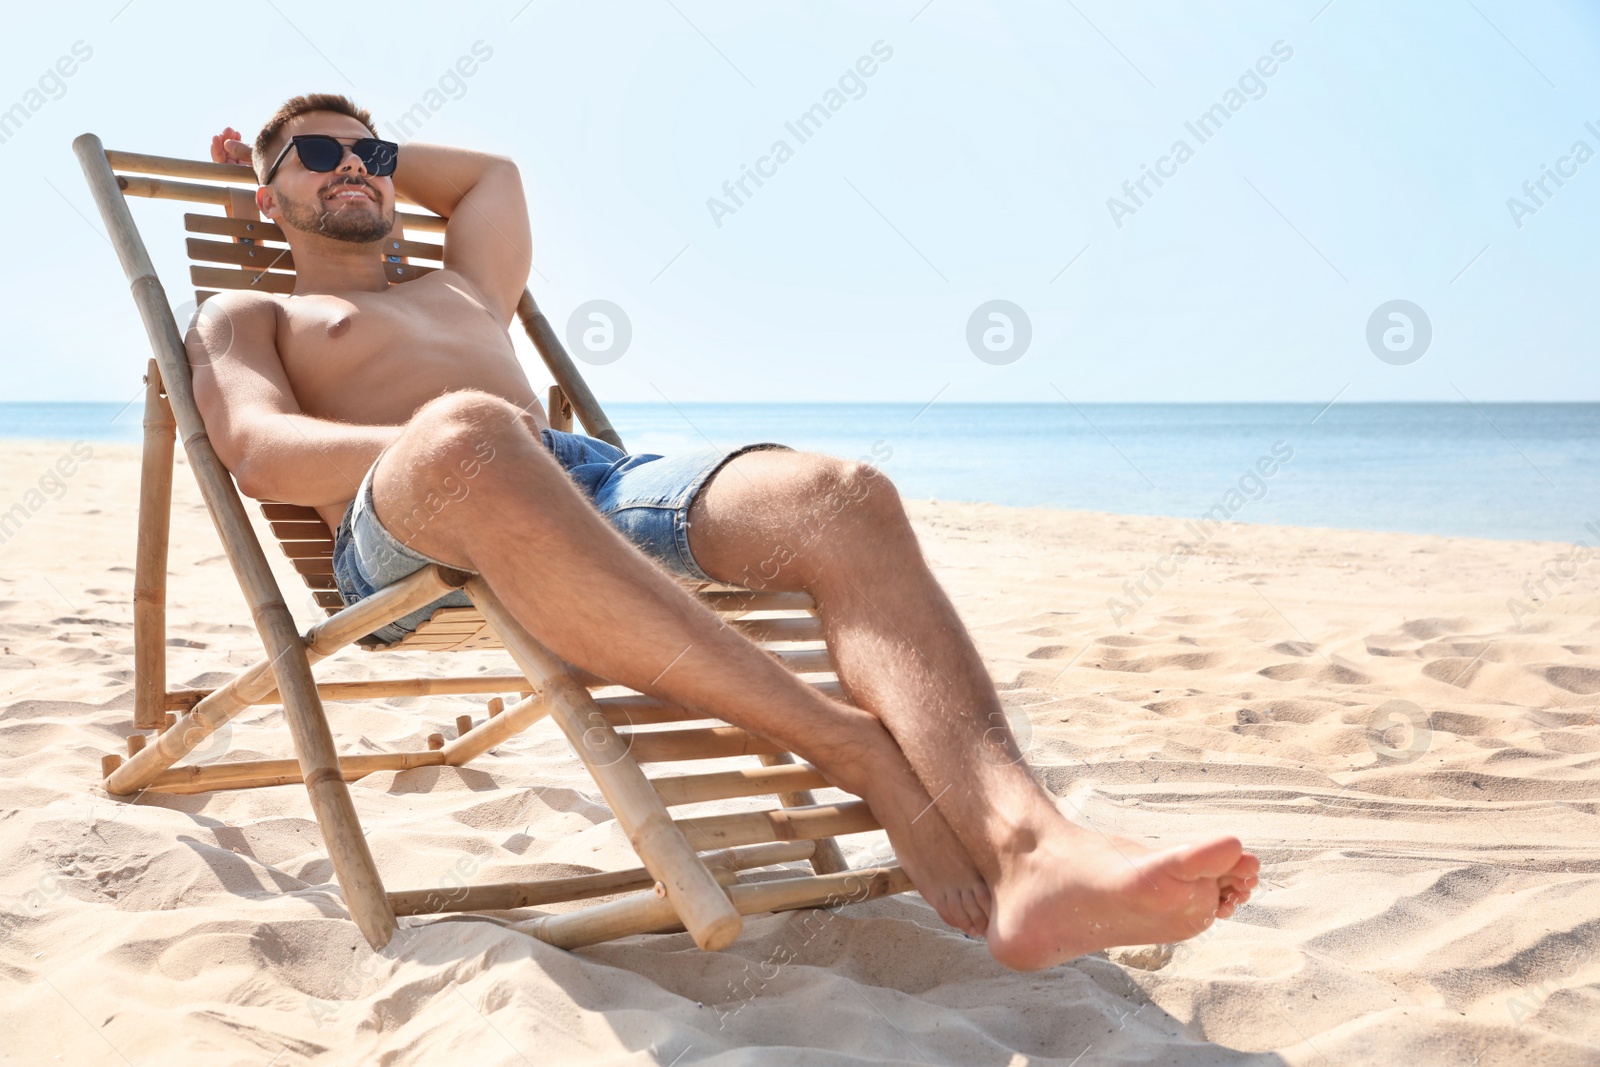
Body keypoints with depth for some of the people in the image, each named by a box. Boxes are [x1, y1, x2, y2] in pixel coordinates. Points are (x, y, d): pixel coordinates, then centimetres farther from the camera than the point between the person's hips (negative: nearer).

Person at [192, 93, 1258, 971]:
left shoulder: (466, 289, 42)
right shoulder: (246, 316, 26)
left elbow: (495, 169, 61)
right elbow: (263, 451, 4)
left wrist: (378, 155, 54)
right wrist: (442, 440, -12)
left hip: (593, 476, 5)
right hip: (402, 534, -4)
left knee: (842, 499, -26)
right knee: (465, 435, -43)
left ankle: (1028, 841, -51)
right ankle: (855, 748, -45)